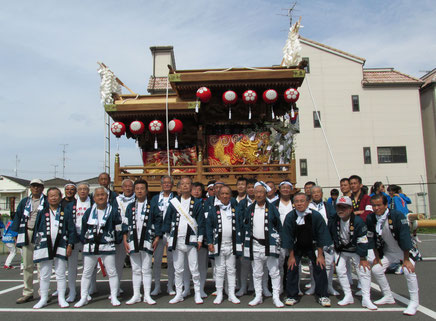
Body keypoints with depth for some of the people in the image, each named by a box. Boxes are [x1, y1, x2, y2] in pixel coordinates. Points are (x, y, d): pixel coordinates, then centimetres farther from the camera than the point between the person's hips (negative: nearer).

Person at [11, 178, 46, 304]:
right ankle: (27, 293, 19)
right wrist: (16, 234, 6)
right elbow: (18, 217, 14)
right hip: (27, 234, 4)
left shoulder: (47, 201, 2)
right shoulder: (24, 202, 14)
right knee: (27, 265, 9)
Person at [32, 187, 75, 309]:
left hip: (60, 247, -1)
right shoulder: (42, 212, 6)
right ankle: (43, 299, 20)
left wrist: (70, 245, -3)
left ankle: (61, 298, 15)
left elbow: (71, 230, 4)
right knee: (44, 275, 8)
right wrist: (35, 244, 3)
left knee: (61, 274, 6)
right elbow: (36, 228, 8)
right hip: (45, 246, 1)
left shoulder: (65, 212, 4)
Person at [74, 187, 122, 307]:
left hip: (107, 246, -2)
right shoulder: (89, 212, 5)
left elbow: (118, 227, 3)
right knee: (86, 273, 9)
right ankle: (83, 298, 20)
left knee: (112, 272, 2)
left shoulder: (113, 211, -2)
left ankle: (114, 297, 12)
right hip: (90, 246, 3)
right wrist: (84, 241, 11)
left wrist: (117, 240, 1)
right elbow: (84, 228, 13)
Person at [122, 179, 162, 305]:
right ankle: (136, 295, 18)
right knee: (135, 270, 10)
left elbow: (158, 222, 2)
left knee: (146, 269, 2)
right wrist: (125, 240, 3)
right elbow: (125, 224, 9)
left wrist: (157, 238, -4)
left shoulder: (152, 206, 2)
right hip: (133, 241, 3)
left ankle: (147, 296, 10)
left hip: (147, 241, -2)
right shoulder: (130, 206, 9)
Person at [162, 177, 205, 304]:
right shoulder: (173, 202, 7)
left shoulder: (196, 203, 4)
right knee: (178, 269, 8)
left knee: (194, 269, 1)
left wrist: (200, 239, -1)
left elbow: (201, 222, 4)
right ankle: (179, 294, 20)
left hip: (191, 240, -1)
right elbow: (167, 220, 10)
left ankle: (198, 294, 14)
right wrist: (168, 238, 7)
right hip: (177, 240, 2)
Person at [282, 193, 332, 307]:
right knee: (292, 267, -8)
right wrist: (291, 256, -7)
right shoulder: (290, 217, -18)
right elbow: (288, 238, -10)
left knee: (320, 267, -8)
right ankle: (292, 296, 7)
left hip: (313, 246, 0)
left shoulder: (316, 216, -19)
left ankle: (322, 296, 10)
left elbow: (321, 236, -10)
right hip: (296, 247, 0)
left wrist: (320, 255, -9)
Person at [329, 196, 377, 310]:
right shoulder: (333, 220, -13)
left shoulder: (358, 221, -24)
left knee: (364, 270, -9)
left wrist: (363, 258, -17)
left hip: (356, 250, -3)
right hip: (341, 250, 3)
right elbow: (329, 236, 1)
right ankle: (348, 297, 9)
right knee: (340, 271, -5)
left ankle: (366, 299, 1)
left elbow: (362, 241, -20)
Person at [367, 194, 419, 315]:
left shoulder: (397, 216, -29)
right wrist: (377, 257, 1)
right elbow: (372, 239, -3)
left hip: (405, 250, -5)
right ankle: (388, 297, 19)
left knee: (409, 271, -26)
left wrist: (406, 259, -25)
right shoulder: (370, 219, -14)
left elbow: (404, 237, -27)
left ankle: (414, 302, -8)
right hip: (388, 251, 6)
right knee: (376, 269, -1)